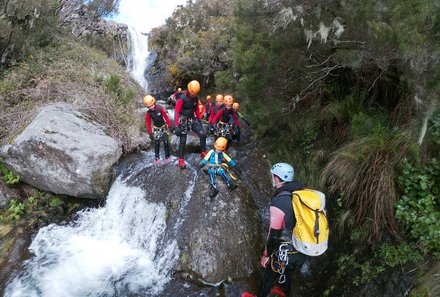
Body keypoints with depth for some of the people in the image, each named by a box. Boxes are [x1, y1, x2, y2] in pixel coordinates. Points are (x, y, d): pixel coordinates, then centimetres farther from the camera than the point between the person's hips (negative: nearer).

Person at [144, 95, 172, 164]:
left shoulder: (160, 108, -21)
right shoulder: (148, 113, -14)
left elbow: (166, 117, -17)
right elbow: (148, 123, -10)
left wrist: (170, 126, -17)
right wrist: (150, 133, -12)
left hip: (164, 127, -1)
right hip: (156, 128, 1)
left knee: (166, 142, -3)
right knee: (157, 143, -3)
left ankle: (167, 157, 8)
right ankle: (157, 158, 5)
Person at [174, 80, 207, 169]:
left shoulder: (195, 98, 0)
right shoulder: (182, 98, -18)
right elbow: (177, 111, -20)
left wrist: (199, 119, 18)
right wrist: (176, 125, -26)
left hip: (193, 119, 6)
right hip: (183, 120, -5)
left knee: (203, 134, -5)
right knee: (183, 140, -4)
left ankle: (204, 153, 9)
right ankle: (181, 159, 6)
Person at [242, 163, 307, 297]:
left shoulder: (278, 203, -29)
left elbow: (274, 234, -23)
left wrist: (266, 255, -7)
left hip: (287, 253, -6)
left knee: (269, 274, 20)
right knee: (284, 270, 33)